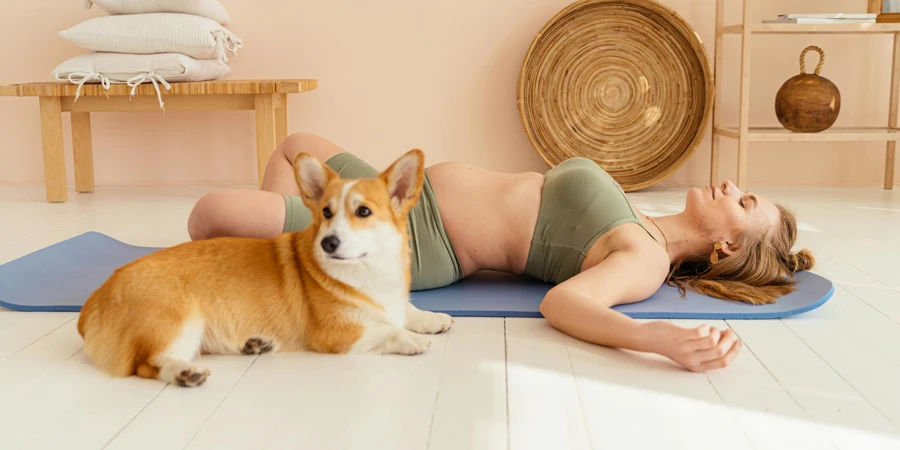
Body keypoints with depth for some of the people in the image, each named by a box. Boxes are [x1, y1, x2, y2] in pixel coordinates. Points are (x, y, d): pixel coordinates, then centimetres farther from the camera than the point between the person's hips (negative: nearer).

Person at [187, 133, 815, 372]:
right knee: (297, 144, 29)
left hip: (413, 238, -9)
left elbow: (562, 301, -37)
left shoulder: (646, 261, -19)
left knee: (213, 209, -19)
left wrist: (660, 338, -54)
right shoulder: (641, 228, 7)